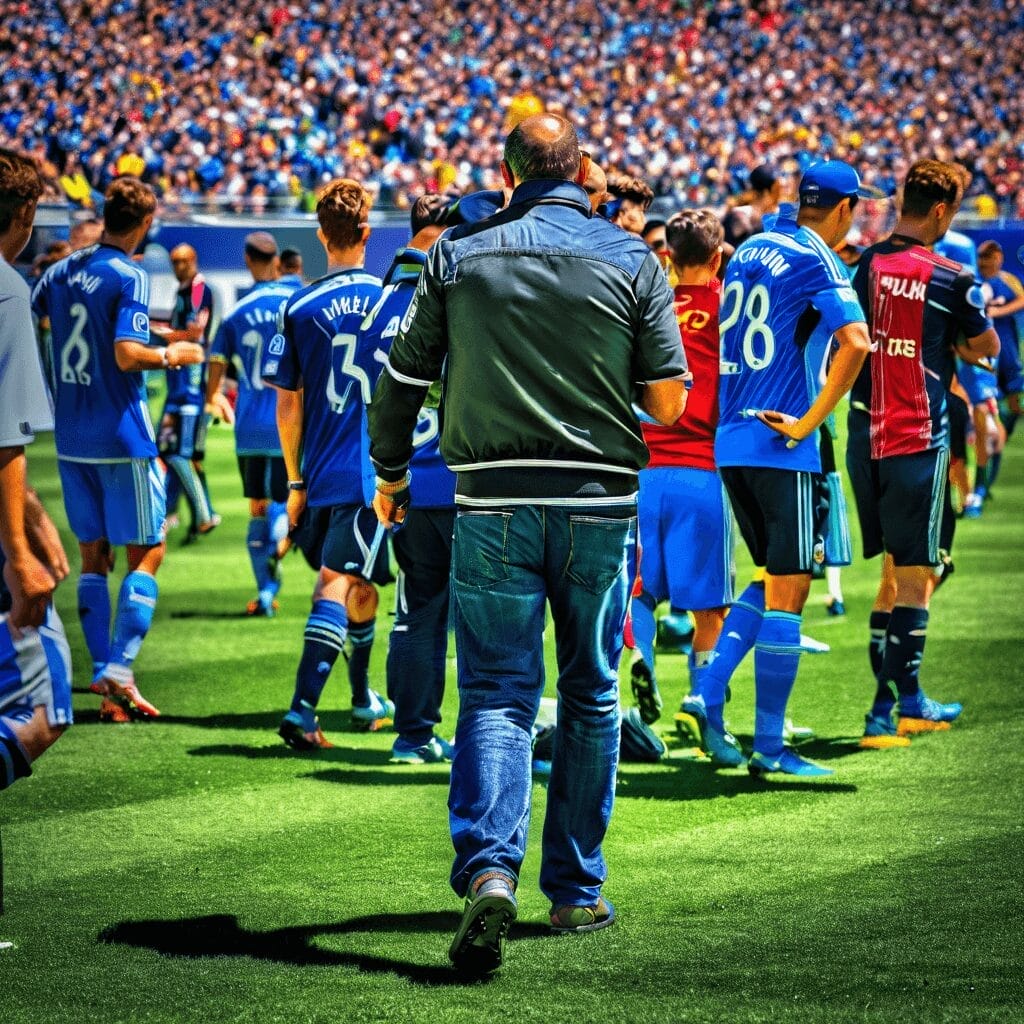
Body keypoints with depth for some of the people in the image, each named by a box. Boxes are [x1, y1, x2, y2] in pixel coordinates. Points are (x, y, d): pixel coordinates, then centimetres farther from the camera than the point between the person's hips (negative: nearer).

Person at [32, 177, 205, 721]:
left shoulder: (63, 270, 6)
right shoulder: (129, 277, -13)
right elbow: (127, 354, -21)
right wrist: (172, 355, -4)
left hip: (72, 440, 6)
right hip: (121, 439, -6)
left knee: (93, 556, 12)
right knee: (147, 552, 2)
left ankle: (103, 673, 9)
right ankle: (119, 669, -9)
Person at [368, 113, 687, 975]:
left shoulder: (458, 256, 2)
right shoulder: (631, 260, 0)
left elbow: (401, 381, 6)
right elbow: (669, 403, -1)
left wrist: (390, 474, 22)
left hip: (494, 505, 0)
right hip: (599, 506, 0)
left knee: (496, 694, 0)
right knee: (590, 697, 13)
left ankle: (489, 867, -23)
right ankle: (576, 892, 19)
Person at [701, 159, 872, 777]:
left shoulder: (749, 251, 13)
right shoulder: (816, 261, -10)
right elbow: (856, 342, -25)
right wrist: (809, 422, -19)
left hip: (731, 442, 7)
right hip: (782, 449, -7)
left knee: (776, 581, 19)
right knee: (787, 593, -2)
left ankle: (710, 691, 4)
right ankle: (770, 746, 0)